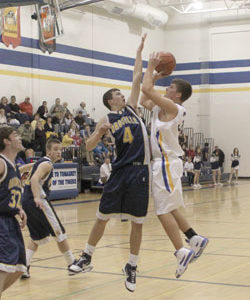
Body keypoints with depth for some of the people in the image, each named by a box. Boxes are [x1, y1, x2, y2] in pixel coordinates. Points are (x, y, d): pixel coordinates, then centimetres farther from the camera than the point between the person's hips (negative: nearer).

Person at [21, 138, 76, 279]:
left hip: (27, 202, 9)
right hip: (38, 202, -9)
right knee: (60, 233, 3)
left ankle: (24, 266, 3)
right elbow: (35, 179, -26)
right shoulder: (47, 164, -10)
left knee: (37, 237, 17)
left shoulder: (40, 162, 19)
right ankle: (72, 264, 10)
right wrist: (37, 198, -39)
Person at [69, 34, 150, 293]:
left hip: (140, 171, 2)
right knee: (103, 217, 4)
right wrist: (99, 133, -16)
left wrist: (139, 51, 17)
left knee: (137, 222, 4)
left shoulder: (131, 108, 14)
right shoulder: (107, 120, 6)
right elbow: (89, 146, 2)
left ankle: (132, 267, 16)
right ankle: (86, 257, 20)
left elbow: (137, 78, 14)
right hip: (120, 171, -2)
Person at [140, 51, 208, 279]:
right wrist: (154, 77, 21)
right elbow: (144, 100, 27)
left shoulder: (172, 107, -12)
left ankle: (182, 252, -7)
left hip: (167, 163, -10)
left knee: (164, 211, -9)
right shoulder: (163, 108, 14)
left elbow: (147, 90, -19)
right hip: (164, 162, 10)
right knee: (169, 208, 18)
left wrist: (151, 68, -5)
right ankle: (195, 239, 21)